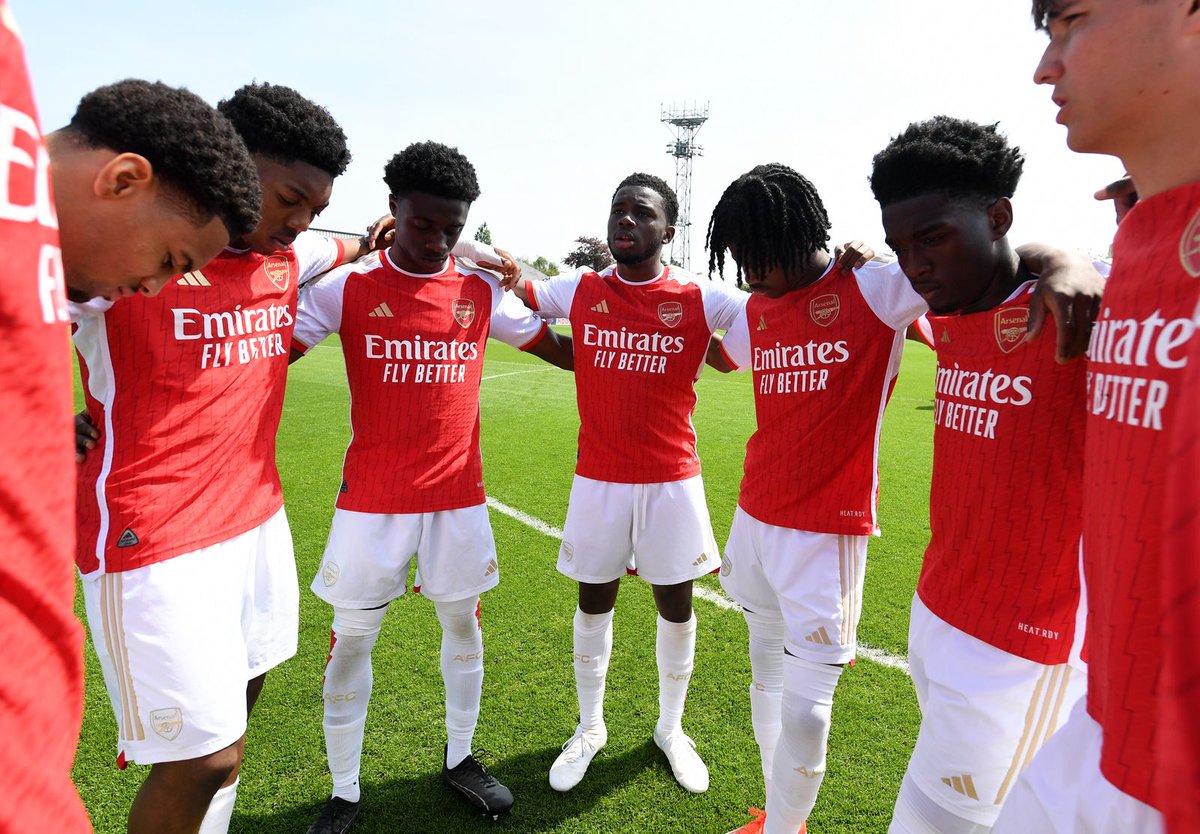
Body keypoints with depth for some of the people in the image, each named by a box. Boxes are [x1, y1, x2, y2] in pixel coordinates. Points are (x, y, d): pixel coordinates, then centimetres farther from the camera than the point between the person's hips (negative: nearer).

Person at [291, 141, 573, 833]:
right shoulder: (347, 287, -5)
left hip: (459, 496, 2)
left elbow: (564, 350, 9)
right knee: (351, 641, 8)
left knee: (464, 624, 15)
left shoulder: (483, 291, 1)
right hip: (372, 500, -2)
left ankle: (460, 759, 39)